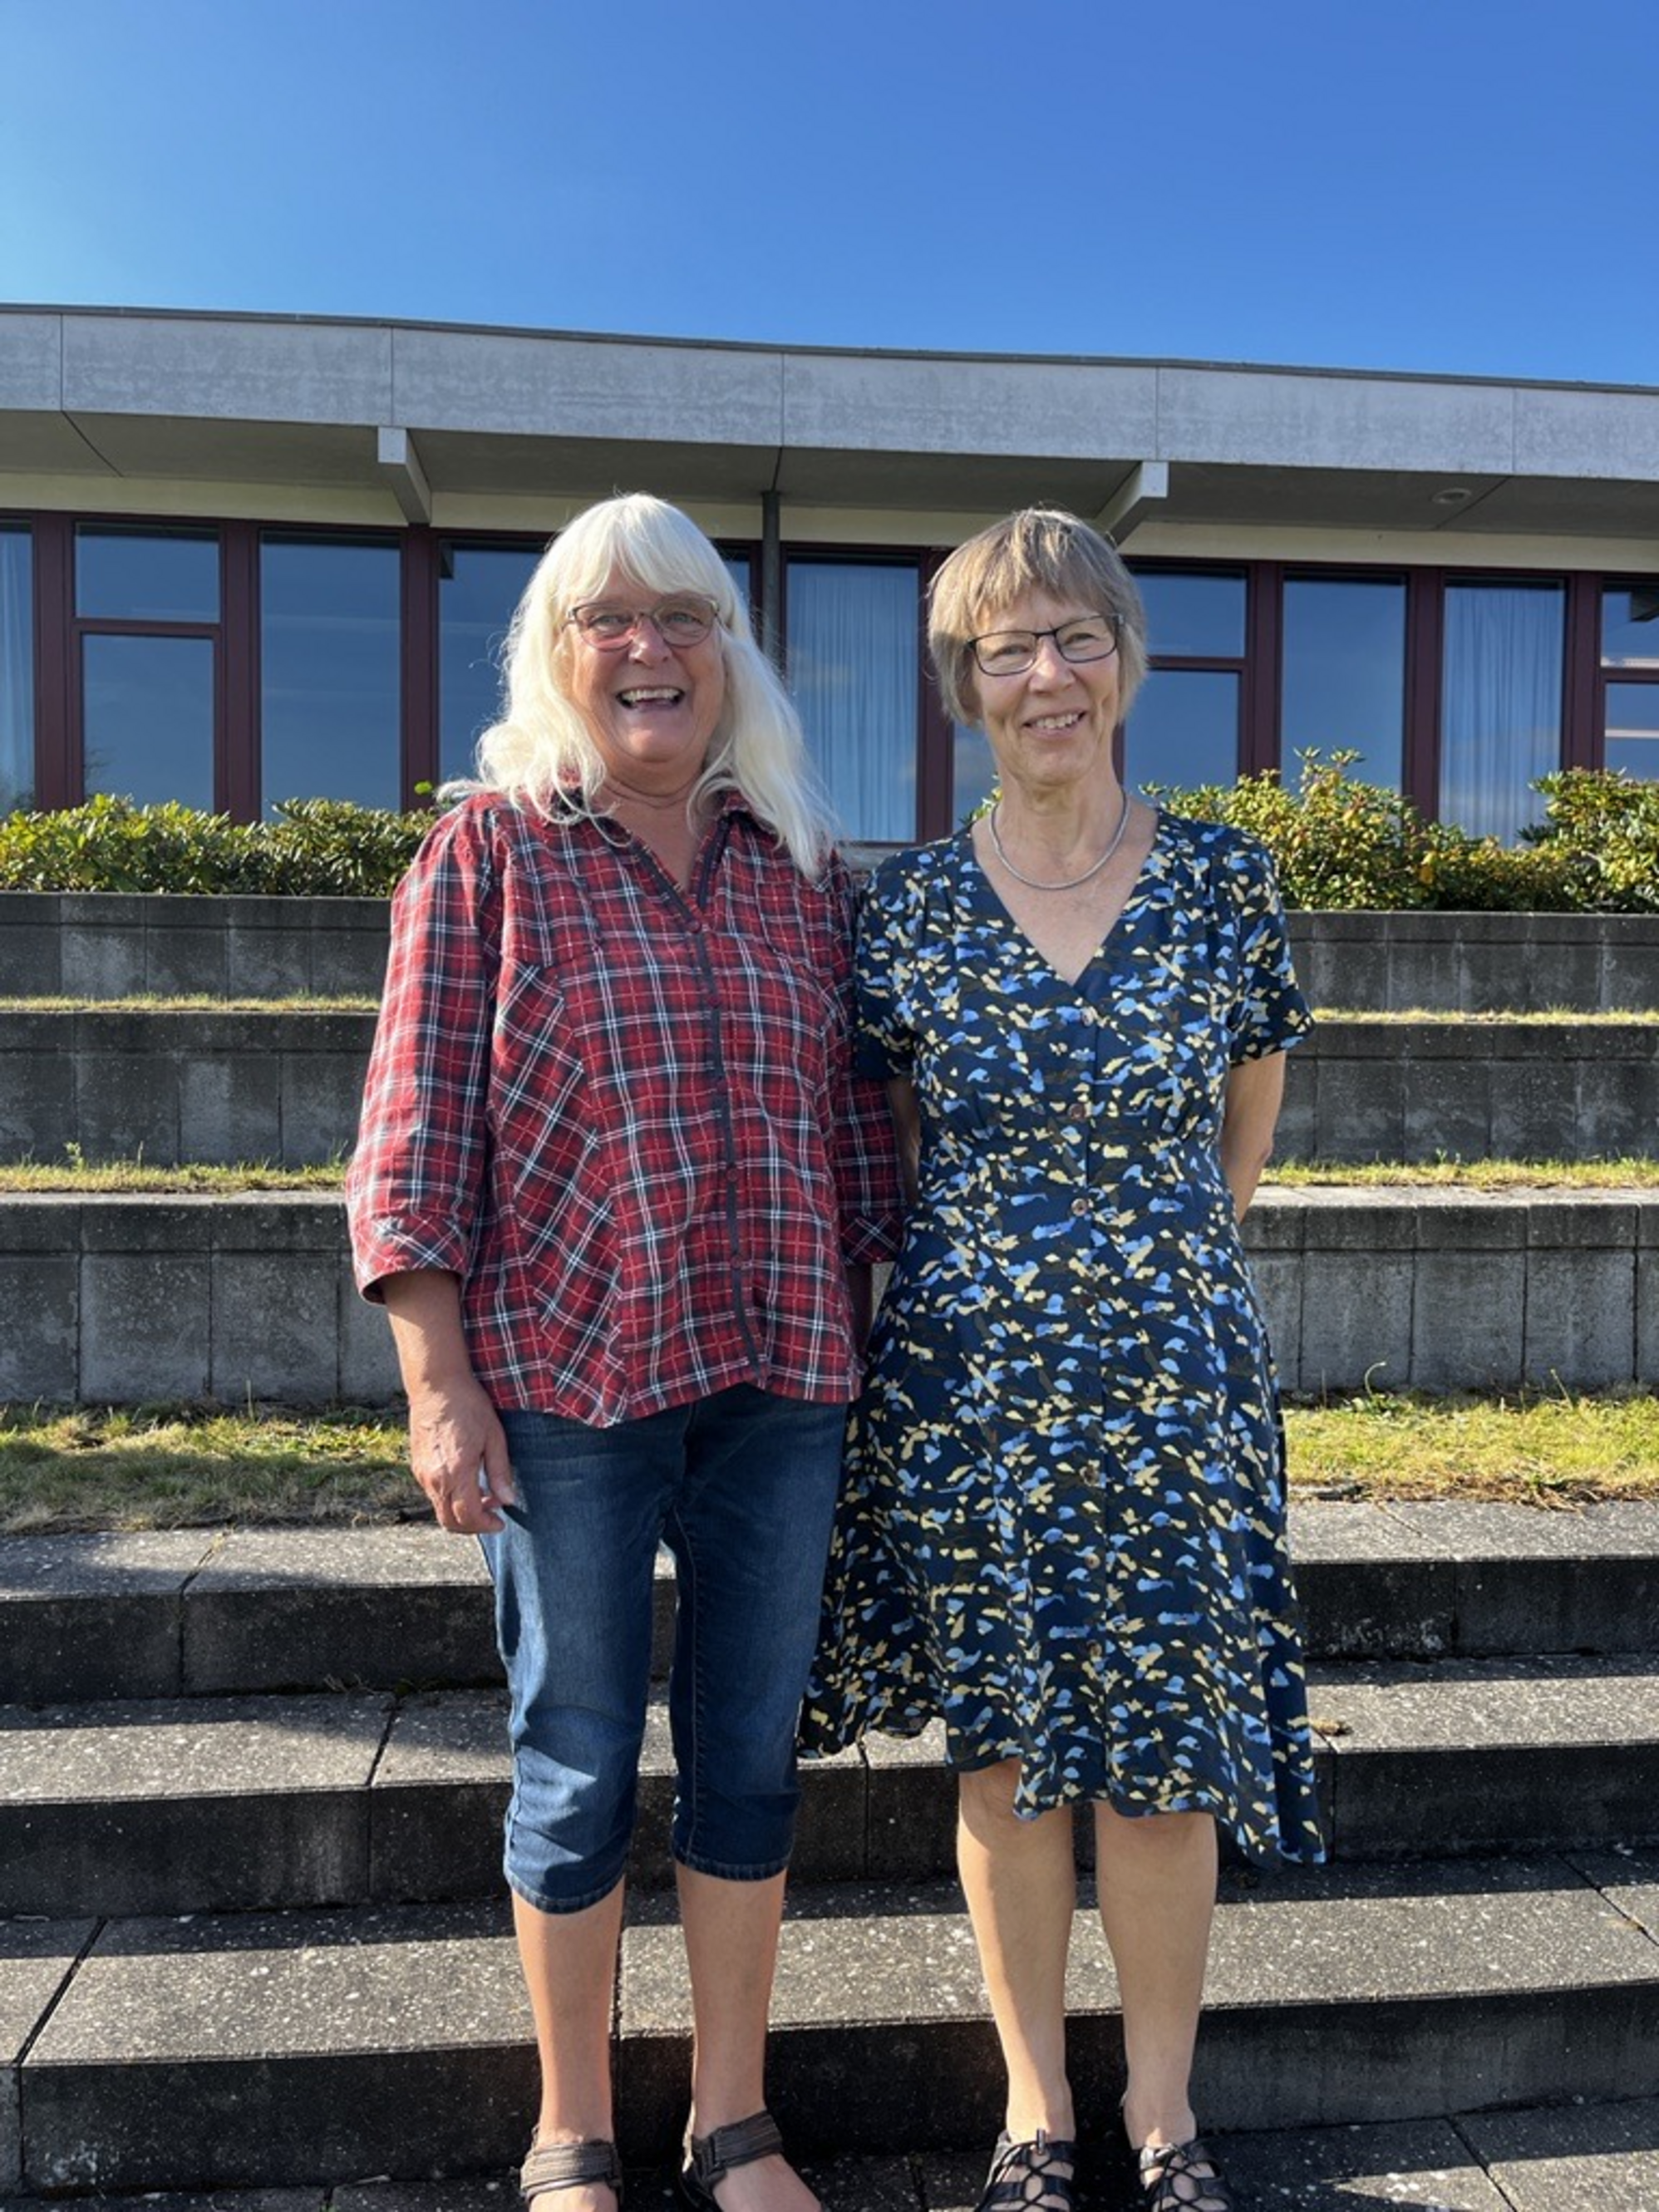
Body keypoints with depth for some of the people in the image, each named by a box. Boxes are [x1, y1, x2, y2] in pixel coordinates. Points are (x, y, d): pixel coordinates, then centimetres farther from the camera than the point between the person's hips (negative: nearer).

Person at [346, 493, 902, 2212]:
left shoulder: (800, 868, 8)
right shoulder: (488, 849, -2)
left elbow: (853, 1124, 11)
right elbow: (417, 1134, -5)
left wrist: (877, 1340, 10)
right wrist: (438, 1386, -10)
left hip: (780, 1378, 4)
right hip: (565, 1379, -3)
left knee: (752, 1751, 14)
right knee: (578, 1763, 10)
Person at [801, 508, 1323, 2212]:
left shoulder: (1225, 885, -1)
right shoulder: (908, 903, -2)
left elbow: (1240, 1142, 10)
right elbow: (886, 1158, 8)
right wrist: (991, 1261, 8)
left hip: (1171, 1383, 0)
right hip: (966, 1388, 0)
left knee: (1165, 1756, 9)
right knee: (1000, 1750, 11)